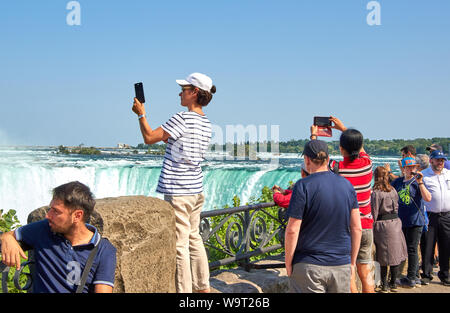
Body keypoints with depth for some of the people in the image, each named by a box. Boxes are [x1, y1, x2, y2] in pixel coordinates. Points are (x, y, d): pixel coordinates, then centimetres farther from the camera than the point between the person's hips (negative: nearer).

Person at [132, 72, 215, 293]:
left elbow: (149, 138, -12)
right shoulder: (206, 124, 12)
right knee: (194, 238, 18)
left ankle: (184, 290, 4)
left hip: (178, 191, -9)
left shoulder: (183, 118, -15)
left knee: (180, 244, -2)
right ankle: (202, 287, 27)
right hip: (196, 189, 9)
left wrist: (141, 114, 2)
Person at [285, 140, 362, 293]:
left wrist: (288, 263, -2)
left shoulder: (303, 186, -11)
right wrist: (352, 262, 15)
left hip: (309, 266, -4)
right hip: (342, 266, 4)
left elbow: (292, 230, -13)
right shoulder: (347, 185, 3)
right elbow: (356, 228, 6)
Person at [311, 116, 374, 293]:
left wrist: (314, 135, 19)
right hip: (365, 226, 4)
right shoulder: (367, 164, -4)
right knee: (365, 273, 12)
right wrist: (343, 128, 29)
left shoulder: (336, 168, -15)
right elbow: (360, 148, 19)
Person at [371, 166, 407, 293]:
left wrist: (372, 227, -3)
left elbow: (374, 212, -11)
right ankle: (393, 283, 19)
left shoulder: (376, 193, -13)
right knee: (394, 254, 11)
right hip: (395, 222, 5)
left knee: (383, 256, 4)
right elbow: (396, 207, 13)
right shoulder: (393, 190, 4)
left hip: (382, 224, -5)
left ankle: (384, 285, 9)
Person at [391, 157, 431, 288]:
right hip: (400, 221, 5)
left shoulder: (417, 182, -3)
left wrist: (420, 182, -20)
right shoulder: (397, 182, 8)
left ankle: (411, 278, 6)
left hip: (415, 221, -4)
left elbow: (428, 198, -14)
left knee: (412, 249, -2)